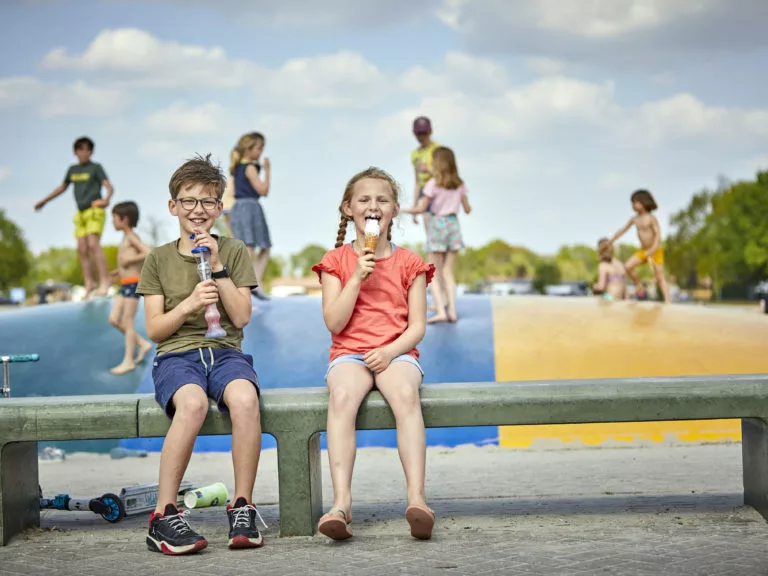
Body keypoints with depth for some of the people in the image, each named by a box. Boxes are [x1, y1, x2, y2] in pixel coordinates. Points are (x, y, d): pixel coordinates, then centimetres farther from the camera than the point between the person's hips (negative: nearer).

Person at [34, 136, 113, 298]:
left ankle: (104, 280, -24)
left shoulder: (96, 168, 0)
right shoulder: (73, 169, 16)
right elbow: (62, 187, 31)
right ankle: (88, 284, 1)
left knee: (93, 244, -21)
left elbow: (109, 187, -11)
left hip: (95, 210, -6)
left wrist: (107, 198, -33)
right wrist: (45, 201, 37)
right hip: (81, 213, 6)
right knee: (82, 249, -1)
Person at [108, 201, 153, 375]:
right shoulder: (127, 238, 16)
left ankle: (128, 361, 4)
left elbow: (149, 254, -25)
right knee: (114, 319, 8)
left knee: (127, 322, -3)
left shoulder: (132, 237, -12)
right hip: (125, 284, 9)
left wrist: (130, 259, -19)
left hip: (132, 283, -9)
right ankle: (143, 344, 15)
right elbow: (139, 261, 24)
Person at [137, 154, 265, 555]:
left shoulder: (233, 252, 13)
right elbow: (153, 329, 6)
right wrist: (190, 303, -10)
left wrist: (217, 268, -4)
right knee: (193, 402, -38)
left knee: (244, 399, -36)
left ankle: (242, 507, -24)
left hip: (225, 351, 1)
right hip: (176, 355, -1)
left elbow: (241, 317, 3)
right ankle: (164, 514, -30)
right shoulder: (158, 259, 12)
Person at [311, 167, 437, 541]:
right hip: (350, 353, 0)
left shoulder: (408, 263, 11)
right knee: (342, 395, -35)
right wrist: (357, 277, -11)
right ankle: (341, 502, -43)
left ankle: (416, 497, -43)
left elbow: (417, 326, 4)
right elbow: (334, 322, -1)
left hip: (396, 352, 0)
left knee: (405, 393, -36)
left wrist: (390, 351, -14)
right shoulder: (337, 261, 10)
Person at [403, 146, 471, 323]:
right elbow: (467, 209, 8)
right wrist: (469, 208, 31)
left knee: (435, 274, 1)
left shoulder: (433, 184, -11)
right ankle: (452, 311, 3)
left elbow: (421, 209, -10)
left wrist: (403, 210, 6)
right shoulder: (459, 184, 3)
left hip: (437, 224, -4)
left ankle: (440, 311, -10)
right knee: (448, 272, 10)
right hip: (453, 224, 4)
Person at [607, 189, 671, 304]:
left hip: (656, 250, -6)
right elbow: (622, 231, 12)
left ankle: (667, 301, -11)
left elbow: (658, 233, -22)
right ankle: (640, 289, 2)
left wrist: (653, 249, -35)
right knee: (628, 266, -12)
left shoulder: (651, 218, -15)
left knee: (660, 277, -9)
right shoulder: (635, 219, 3)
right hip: (643, 250, 6)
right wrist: (610, 242, 13)